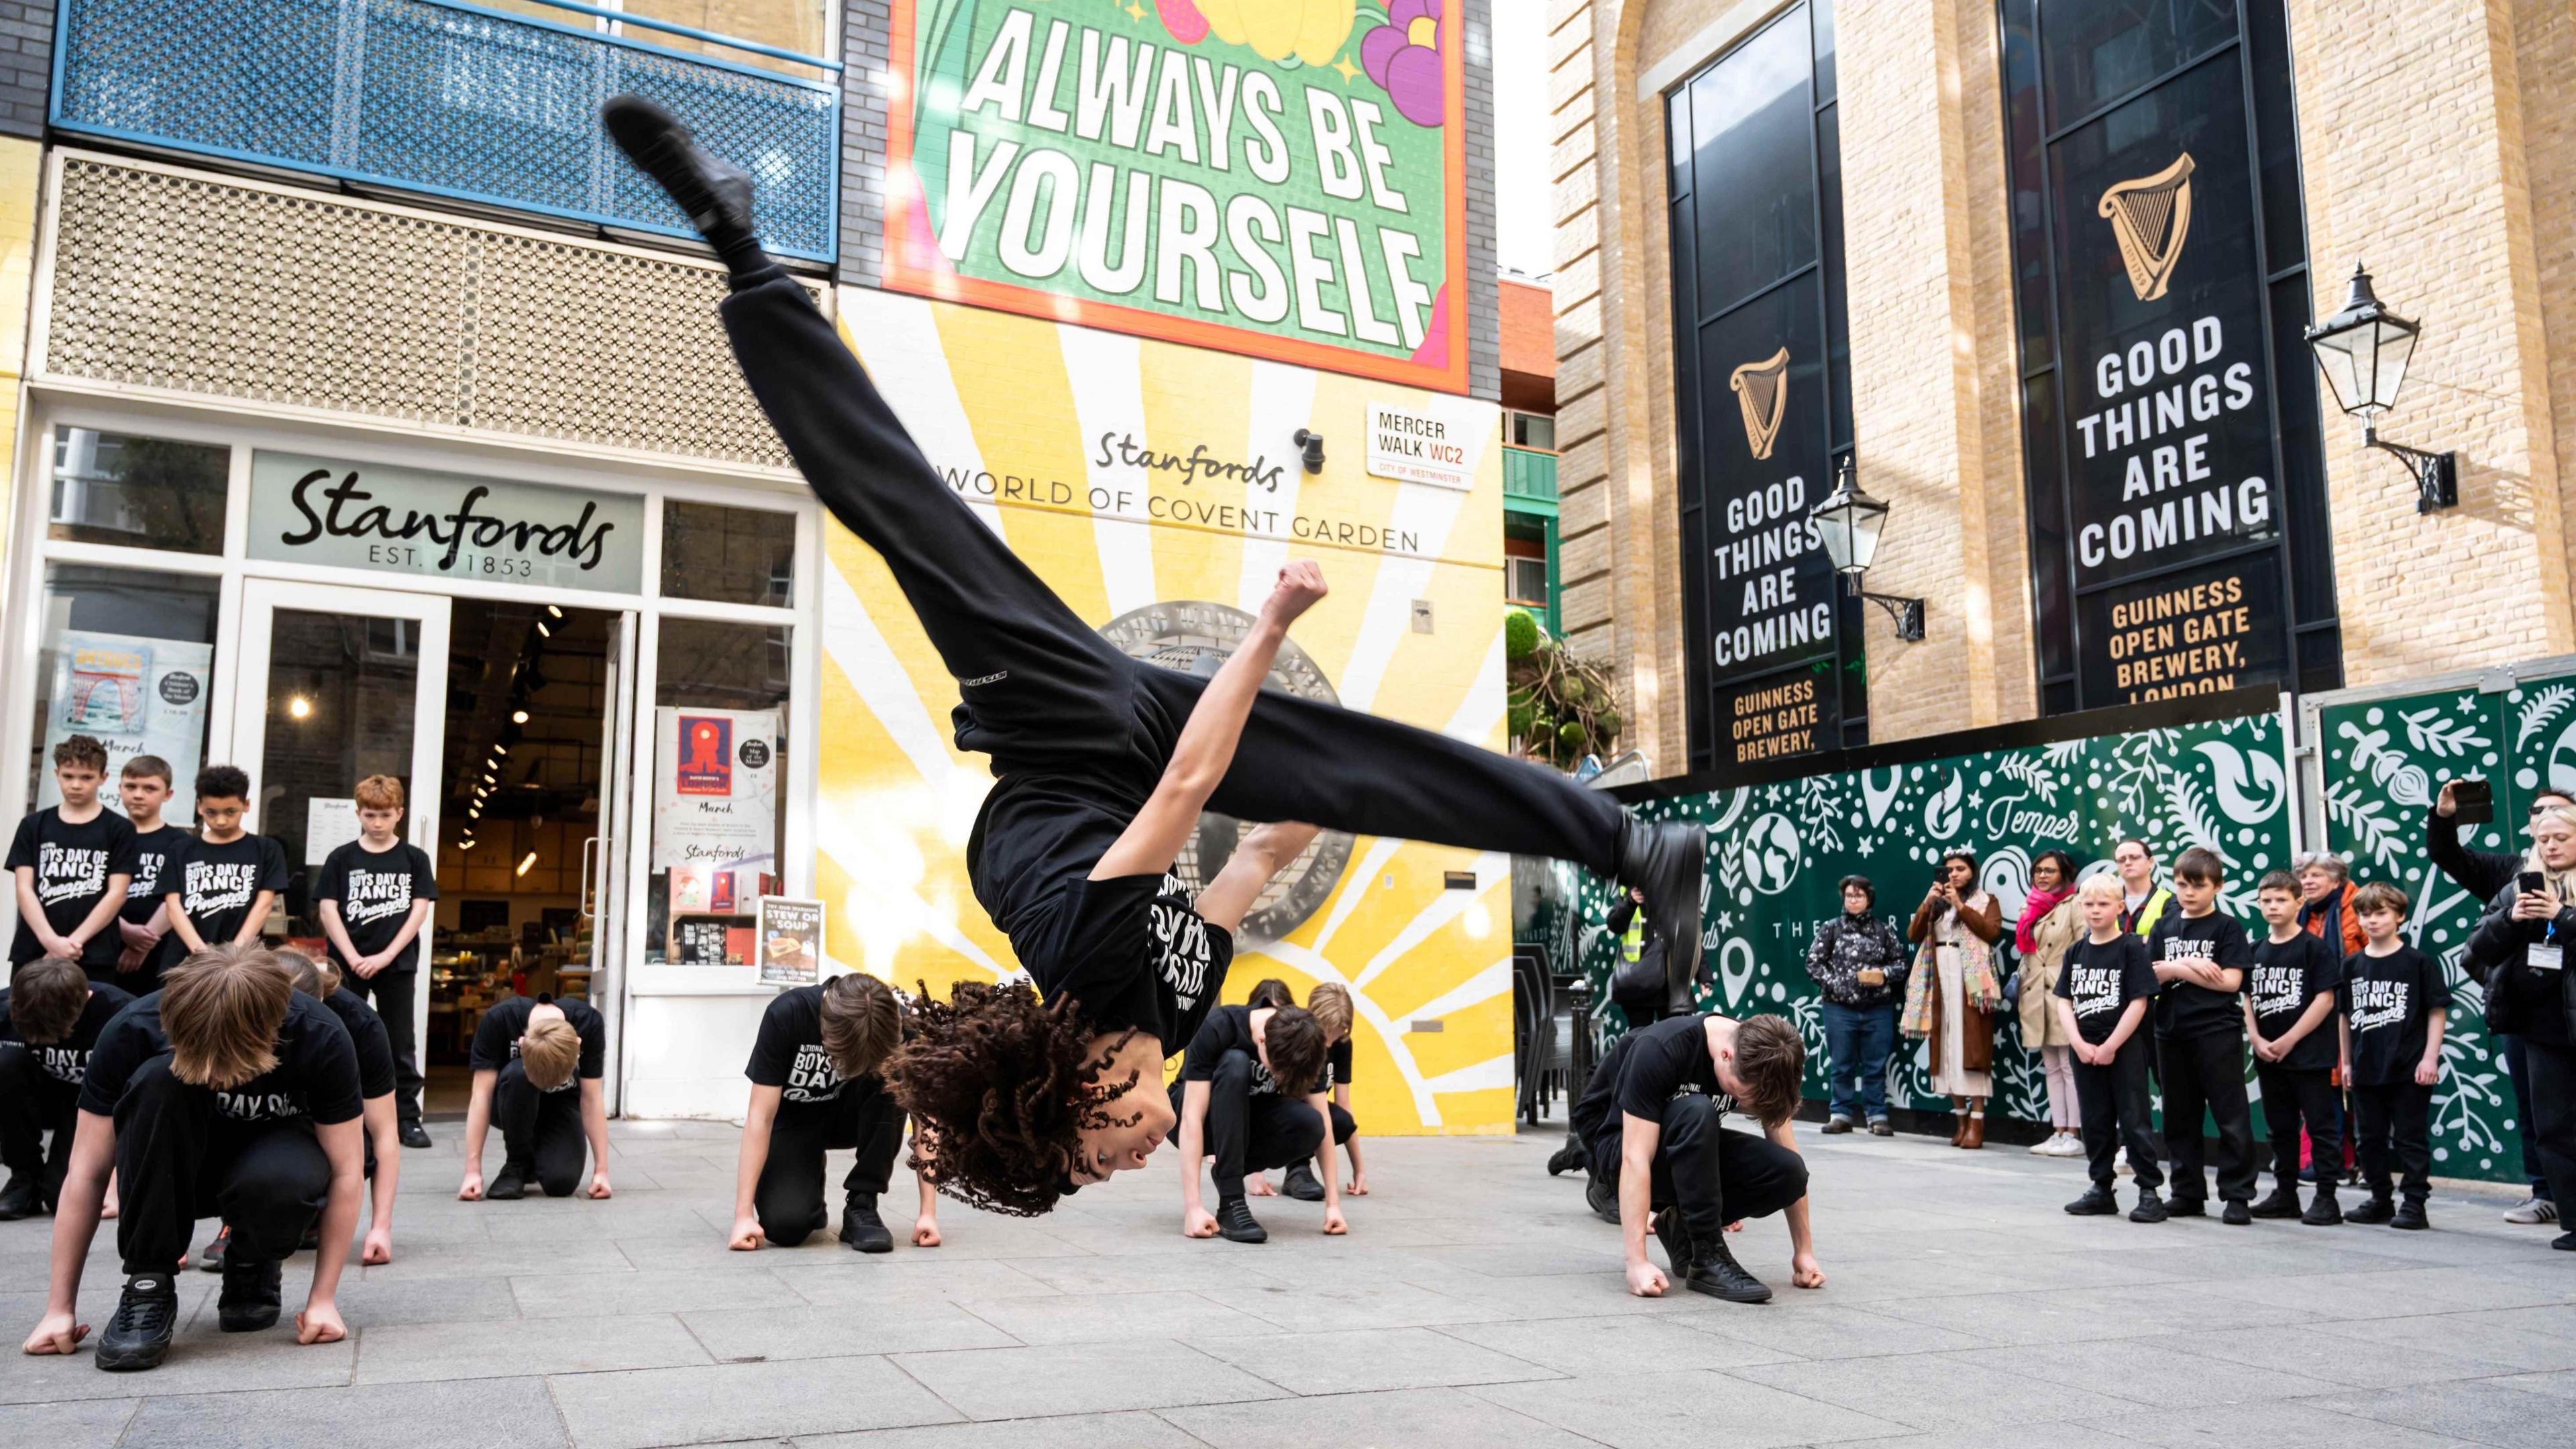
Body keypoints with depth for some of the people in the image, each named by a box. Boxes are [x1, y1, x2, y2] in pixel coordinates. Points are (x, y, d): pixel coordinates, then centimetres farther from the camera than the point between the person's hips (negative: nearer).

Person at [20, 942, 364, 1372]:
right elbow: (87, 1173, -20)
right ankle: (148, 1287, -21)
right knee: (158, 1080, -34)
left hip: (270, 1152, -1)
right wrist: (60, 1309, -18)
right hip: (172, 1177, 1)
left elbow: (346, 1172, -20)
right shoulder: (130, 1034, -28)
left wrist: (323, 1299, -22)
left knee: (277, 1179, -39)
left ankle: (253, 1270, -2)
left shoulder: (321, 1039, -30)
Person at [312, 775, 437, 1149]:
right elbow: (328, 909, -1)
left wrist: (386, 956, -11)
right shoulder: (341, 859, 4)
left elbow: (420, 909, -2)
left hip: (398, 963, 0)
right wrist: (352, 958, -12)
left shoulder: (414, 859, 3)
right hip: (349, 965, 1)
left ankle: (407, 1118, 9)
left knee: (401, 1043, 4)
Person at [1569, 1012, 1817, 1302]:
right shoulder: (1660, 1050, -33)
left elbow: (1786, 1152, -8)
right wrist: (1637, 1262, -41)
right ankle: (1707, 1259, -26)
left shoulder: (1762, 1059, -16)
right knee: (1696, 1113, -38)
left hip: (1691, 1145, 6)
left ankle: (1681, 1227, 0)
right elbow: (1636, 1158, -37)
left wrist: (1804, 1251, -8)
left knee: (1786, 1171, -22)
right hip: (1617, 1145, -5)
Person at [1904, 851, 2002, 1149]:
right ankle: (1961, 1119, 9)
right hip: (1941, 984, 4)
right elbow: (1914, 935, 6)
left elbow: (1992, 932, -10)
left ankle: (1977, 1122, -11)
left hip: (1971, 984, -4)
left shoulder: (1986, 901, 9)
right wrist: (1928, 902, -4)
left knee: (1971, 1047, -10)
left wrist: (1961, 905, -12)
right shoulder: (1937, 904, 19)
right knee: (1948, 1049, 3)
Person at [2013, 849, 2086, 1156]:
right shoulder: (2029, 907, 17)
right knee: (2052, 1068, 9)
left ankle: (2074, 1135, -4)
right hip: (2036, 997, 8)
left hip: (2064, 995, -8)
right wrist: (2020, 983, 17)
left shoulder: (2074, 906, -5)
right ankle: (2059, 1133, 12)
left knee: (2069, 1066, -6)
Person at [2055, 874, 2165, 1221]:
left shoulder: (2132, 948, -7)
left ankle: (2150, 1191, 3)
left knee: (2134, 1119, -3)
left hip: (2125, 1047, -5)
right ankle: (2102, 1189, 21)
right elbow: (2064, 1001, 6)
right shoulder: (2076, 952, 9)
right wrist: (2080, 1044, -8)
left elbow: (2139, 1003, -12)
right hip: (2084, 1048, 5)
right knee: (2095, 1121, 11)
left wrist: (2110, 1046, -14)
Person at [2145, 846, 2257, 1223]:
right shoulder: (2164, 926, 11)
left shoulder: (2227, 927, -1)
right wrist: (2186, 966, -13)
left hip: (2217, 1032, -5)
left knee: (2231, 1116, -3)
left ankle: (2238, 1196, 3)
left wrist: (2175, 970, -9)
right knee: (2180, 1118, 11)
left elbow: (2231, 980, -12)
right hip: (2172, 1032, 5)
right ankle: (2188, 1193, 20)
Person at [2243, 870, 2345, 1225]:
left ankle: (2326, 1198, 3)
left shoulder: (2314, 947, -7)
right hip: (2268, 1057, 7)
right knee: (2281, 1127, 14)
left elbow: (2325, 999, -12)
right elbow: (2249, 999, 14)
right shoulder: (2258, 951, 11)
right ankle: (2285, 1193, 23)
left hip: (2310, 1054, -7)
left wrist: (2288, 1041, -14)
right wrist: (2257, 1039, -1)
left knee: (2322, 1126, -2)